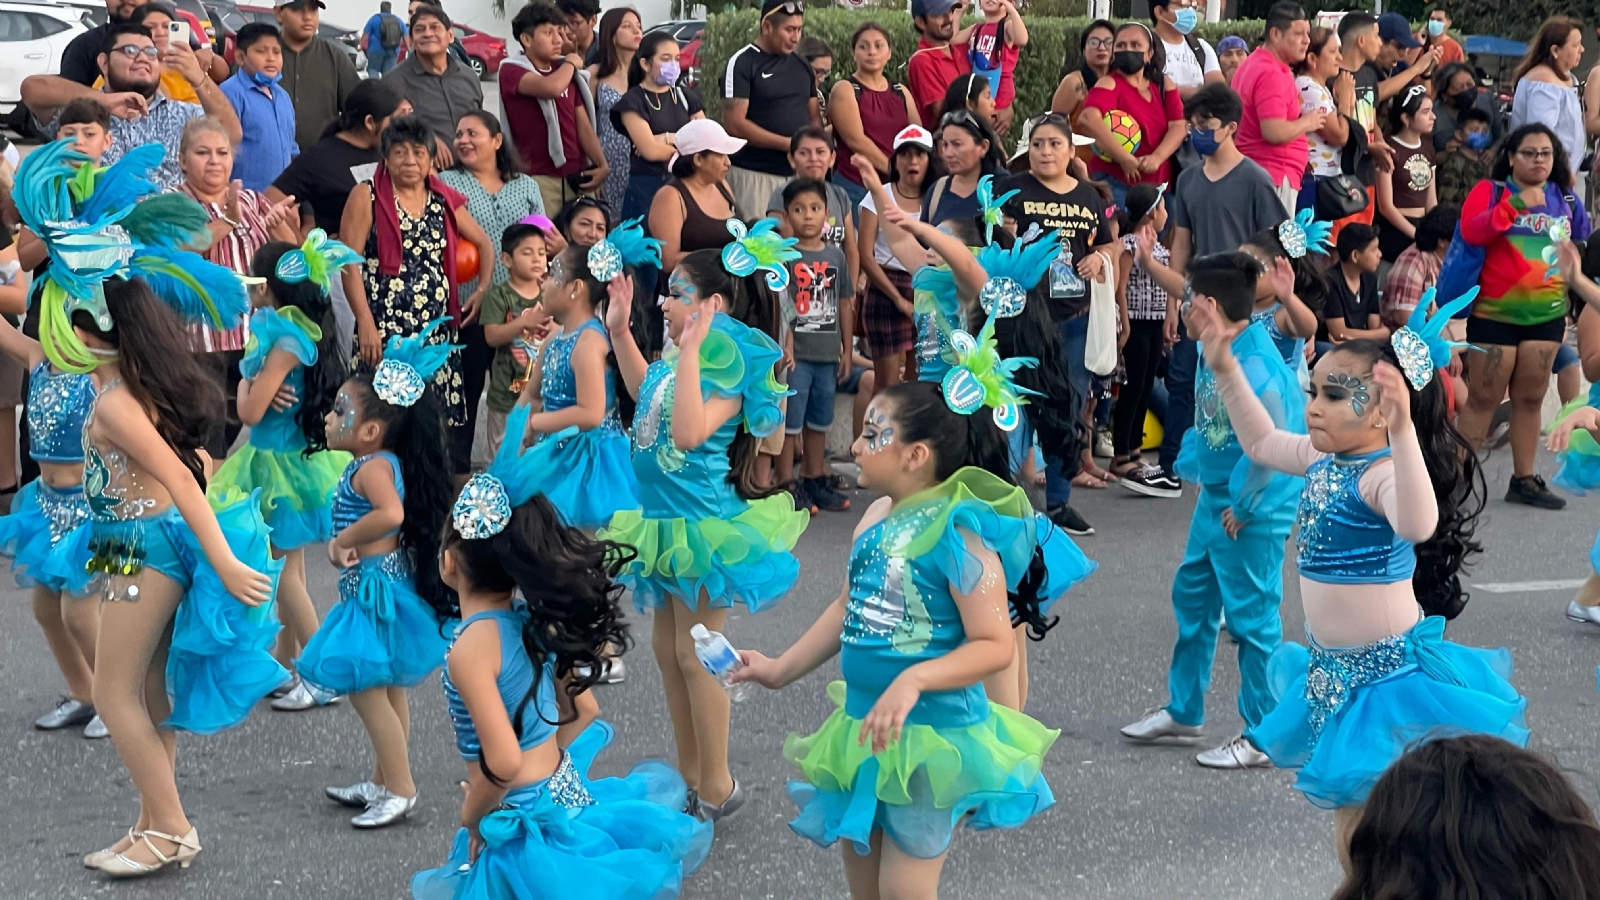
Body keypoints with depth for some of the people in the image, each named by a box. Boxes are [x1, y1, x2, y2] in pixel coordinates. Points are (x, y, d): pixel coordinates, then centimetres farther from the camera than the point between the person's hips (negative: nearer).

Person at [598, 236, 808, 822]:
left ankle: (717, 787, 12)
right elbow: (642, 390, 26)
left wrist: (691, 352, -38)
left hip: (701, 529, -10)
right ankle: (688, 772, 31)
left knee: (694, 656, -1)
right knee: (666, 647, 17)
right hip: (665, 521, 10)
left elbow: (689, 433, -39)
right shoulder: (680, 362, 3)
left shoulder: (728, 372, -22)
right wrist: (619, 330, 20)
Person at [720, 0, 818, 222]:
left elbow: (814, 115, 19)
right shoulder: (743, 63, -6)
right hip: (754, 174, -5)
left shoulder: (801, 65, 13)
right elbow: (734, 124, -13)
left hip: (798, 173, 5)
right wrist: (786, 144, -15)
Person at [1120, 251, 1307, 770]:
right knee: (1192, 597, 20)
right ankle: (1182, 712, 36)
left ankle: (1261, 738, 13)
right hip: (1214, 499, 10)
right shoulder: (1213, 352, 3)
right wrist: (1192, 466, 13)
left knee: (1251, 618, 0)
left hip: (1250, 512, -10)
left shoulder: (1253, 365, -26)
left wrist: (1242, 506, -21)